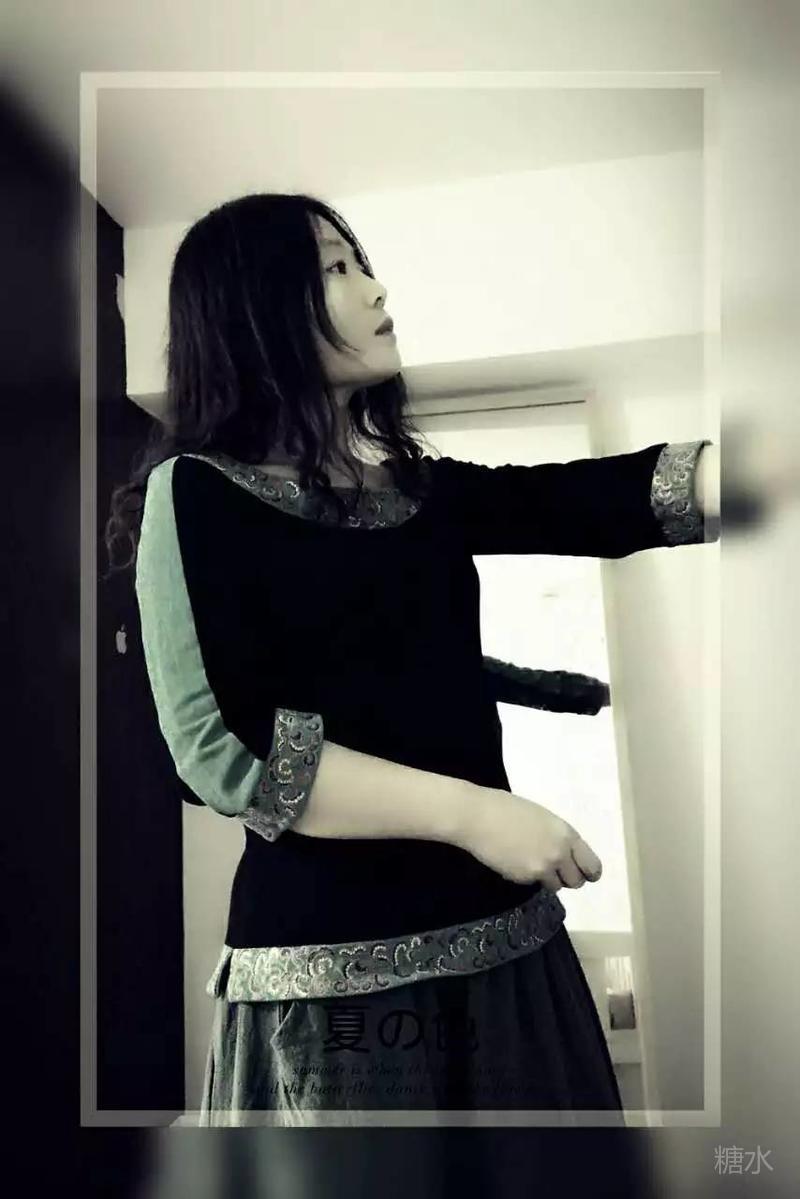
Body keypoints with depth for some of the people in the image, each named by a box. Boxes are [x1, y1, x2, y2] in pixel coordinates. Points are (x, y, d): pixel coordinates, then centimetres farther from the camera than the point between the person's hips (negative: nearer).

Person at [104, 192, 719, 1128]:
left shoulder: (417, 486, 10)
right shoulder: (199, 492, -7)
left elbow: (610, 500, 5)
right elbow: (221, 747, -16)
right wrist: (470, 812, -18)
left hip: (500, 934, 6)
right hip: (338, 959, -6)